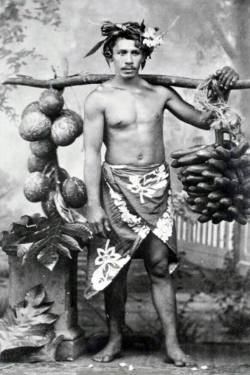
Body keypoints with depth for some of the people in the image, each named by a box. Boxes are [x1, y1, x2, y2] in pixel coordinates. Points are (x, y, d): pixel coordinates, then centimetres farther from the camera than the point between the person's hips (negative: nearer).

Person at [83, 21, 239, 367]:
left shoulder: (160, 93, 6)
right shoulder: (99, 99, -4)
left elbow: (204, 121, 12)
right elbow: (91, 154, -7)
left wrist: (222, 92, -4)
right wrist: (93, 203, -13)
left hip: (156, 186, 2)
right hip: (118, 187, -2)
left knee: (160, 265, 0)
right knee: (115, 266, 4)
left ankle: (172, 344, 6)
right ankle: (115, 339, 20)